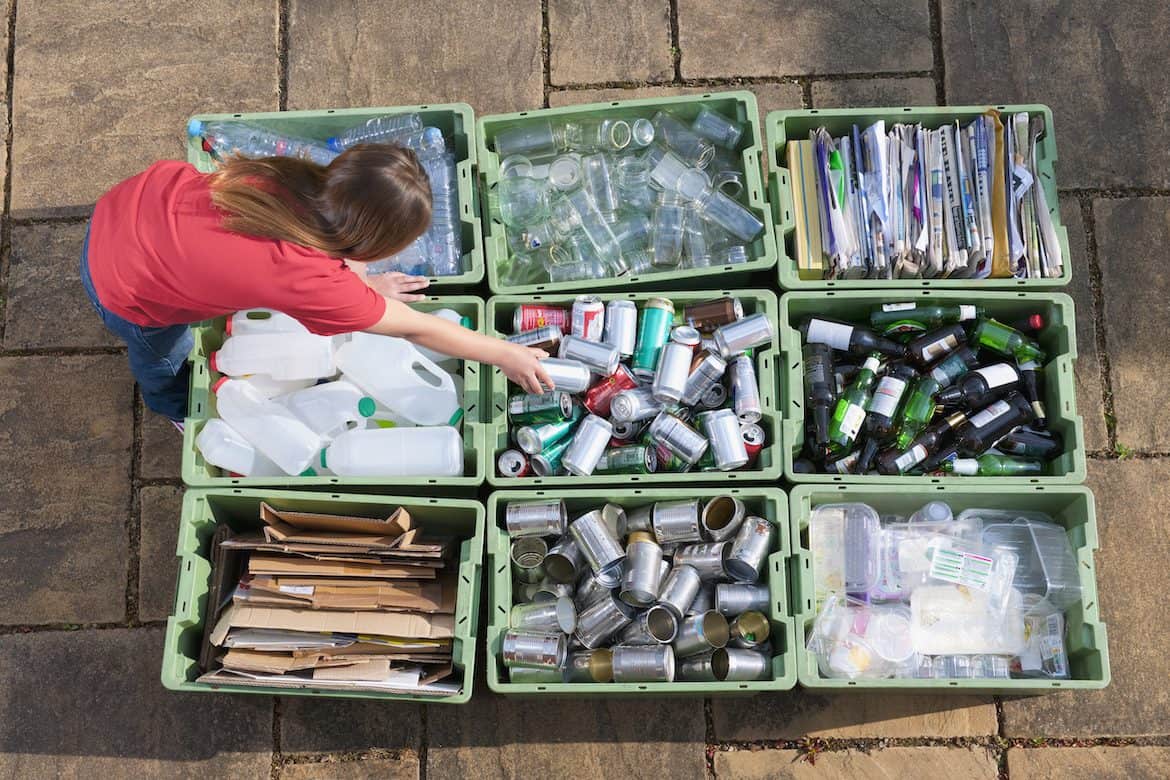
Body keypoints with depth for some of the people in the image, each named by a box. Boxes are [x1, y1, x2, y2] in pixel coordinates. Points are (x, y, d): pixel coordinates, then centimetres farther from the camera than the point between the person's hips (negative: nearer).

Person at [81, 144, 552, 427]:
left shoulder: (303, 181, -22)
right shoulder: (312, 283, -36)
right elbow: (414, 329, -23)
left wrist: (363, 284, 8)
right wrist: (506, 354, -12)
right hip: (123, 289, -4)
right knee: (165, 359, 29)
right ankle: (175, 409, 62)